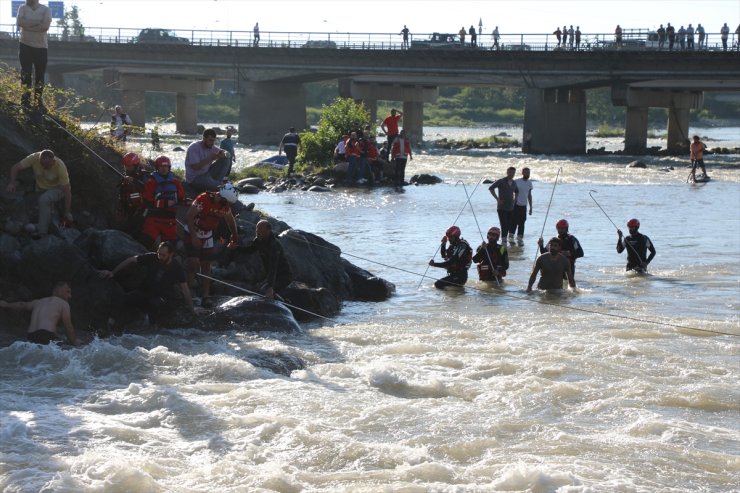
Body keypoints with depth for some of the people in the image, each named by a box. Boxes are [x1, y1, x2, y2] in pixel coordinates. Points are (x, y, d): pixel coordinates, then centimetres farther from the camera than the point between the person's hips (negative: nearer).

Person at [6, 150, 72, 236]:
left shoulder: (60, 167, -31)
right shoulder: (34, 158, -24)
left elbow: (67, 191, -28)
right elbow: (15, 167, -16)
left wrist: (67, 213, -30)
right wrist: (12, 183, -35)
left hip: (58, 189, -5)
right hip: (42, 189, 5)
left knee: (44, 200, -32)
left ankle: (42, 234, -24)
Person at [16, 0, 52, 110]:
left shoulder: (45, 10, -2)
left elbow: (45, 26, -17)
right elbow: (19, 22, -14)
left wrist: (28, 26, -15)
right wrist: (37, 22, -16)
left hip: (41, 47, 0)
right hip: (25, 46, 0)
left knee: (40, 75, 4)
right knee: (26, 74, -6)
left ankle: (38, 102, 12)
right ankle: (25, 102, -6)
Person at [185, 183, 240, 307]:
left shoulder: (225, 205, -6)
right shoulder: (203, 199, -26)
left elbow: (230, 219, 14)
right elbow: (189, 216, -23)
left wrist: (234, 236, 18)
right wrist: (194, 237, -25)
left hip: (207, 236, 6)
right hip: (193, 234, -6)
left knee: (206, 265, 5)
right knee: (194, 264, -14)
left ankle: (205, 297, 7)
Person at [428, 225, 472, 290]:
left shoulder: (462, 246, -20)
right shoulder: (453, 245, 11)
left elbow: (451, 262, -26)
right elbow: (444, 256, 21)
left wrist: (435, 264, -26)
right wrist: (443, 244, 5)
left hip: (459, 276, -10)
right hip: (453, 274, 10)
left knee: (438, 284, -20)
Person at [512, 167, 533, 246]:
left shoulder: (529, 183, 9)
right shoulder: (517, 182, -9)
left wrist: (531, 207, 14)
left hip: (524, 206, 5)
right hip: (516, 205, -5)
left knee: (522, 222, 6)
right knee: (514, 222, -7)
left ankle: (520, 238, 10)